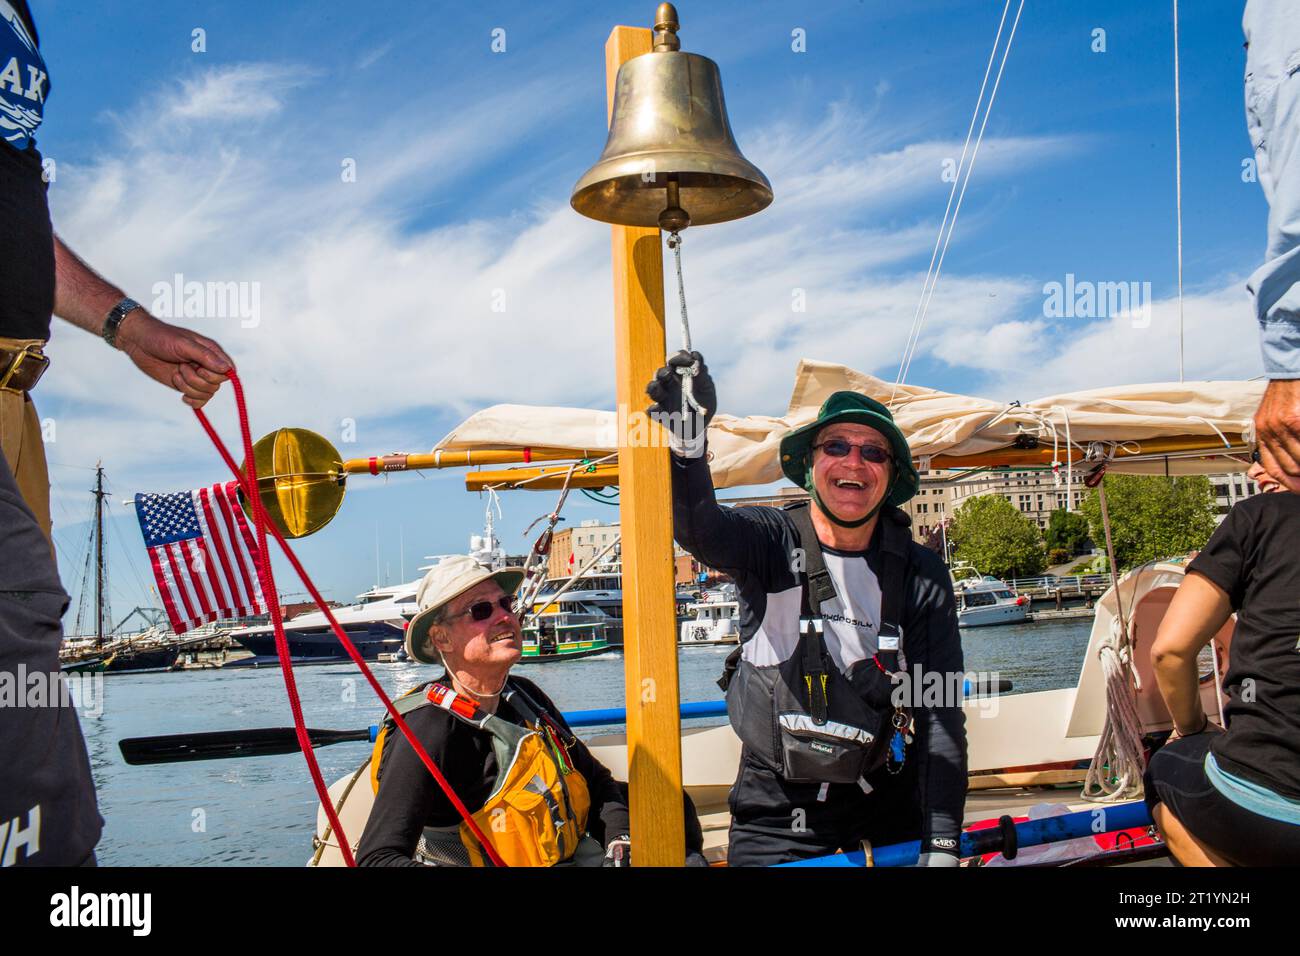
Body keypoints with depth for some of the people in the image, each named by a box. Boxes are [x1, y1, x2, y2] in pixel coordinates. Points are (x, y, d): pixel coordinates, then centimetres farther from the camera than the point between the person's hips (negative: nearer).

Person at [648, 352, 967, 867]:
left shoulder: (921, 574, -6)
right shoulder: (770, 541, -9)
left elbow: (940, 713, -9)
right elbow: (699, 528, -33)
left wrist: (942, 843, -17)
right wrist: (688, 441, -53)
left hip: (888, 808, 1)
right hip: (775, 811, -1)